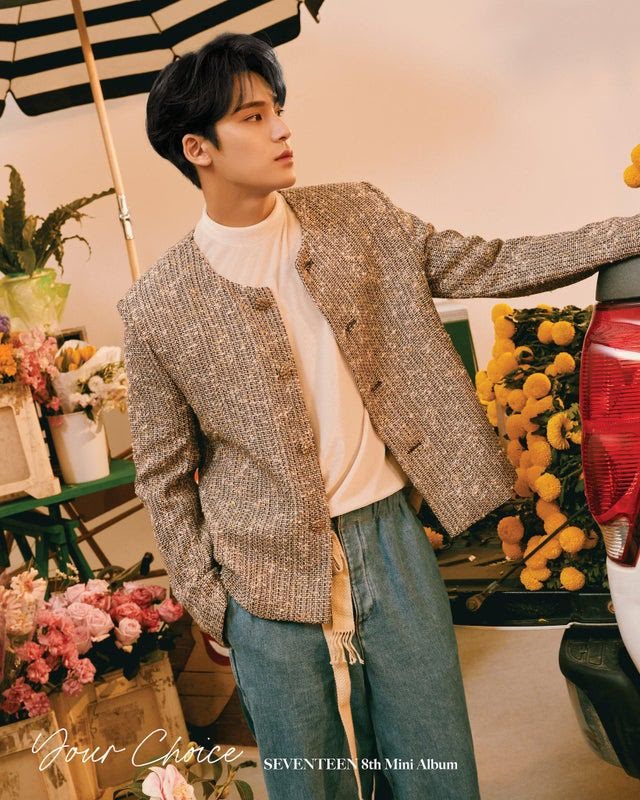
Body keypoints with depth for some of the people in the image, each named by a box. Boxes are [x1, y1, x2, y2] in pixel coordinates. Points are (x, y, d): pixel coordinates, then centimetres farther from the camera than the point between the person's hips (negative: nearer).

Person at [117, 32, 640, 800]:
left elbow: (490, 265, 3)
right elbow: (164, 473, 1)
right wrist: (208, 603, 1)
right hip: (273, 579, -2)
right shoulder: (157, 307, -7)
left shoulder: (357, 215, 1)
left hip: (390, 537, 3)